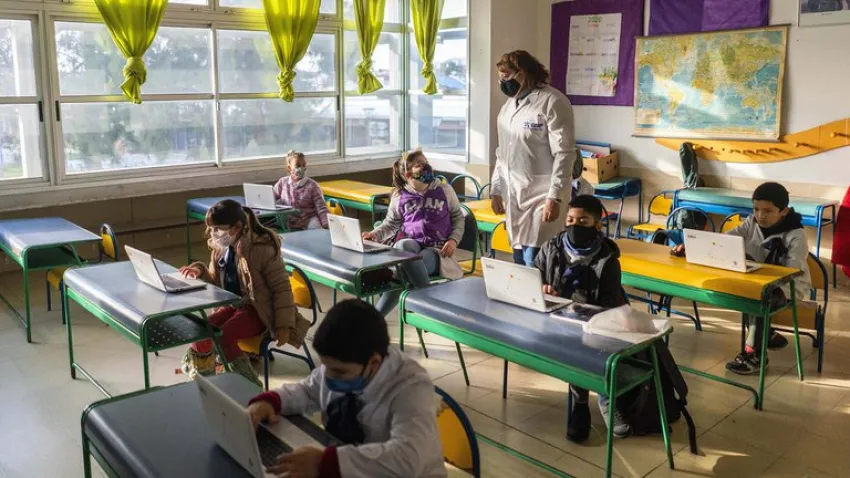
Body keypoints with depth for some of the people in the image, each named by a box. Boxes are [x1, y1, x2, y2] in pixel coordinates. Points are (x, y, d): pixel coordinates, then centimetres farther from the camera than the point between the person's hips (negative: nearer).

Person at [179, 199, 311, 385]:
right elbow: (217, 283, 17)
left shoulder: (263, 249, -20)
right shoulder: (220, 249, 2)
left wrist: (284, 324, -18)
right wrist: (202, 273, -6)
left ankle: (247, 379, -8)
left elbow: (282, 288, -16)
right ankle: (202, 373, 14)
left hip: (257, 309, -7)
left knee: (222, 336, -27)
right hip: (232, 304, 7)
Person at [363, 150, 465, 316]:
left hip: (436, 249, -1)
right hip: (412, 244, 1)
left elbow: (458, 217, 16)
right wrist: (375, 234, -4)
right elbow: (391, 223, 18)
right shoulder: (400, 196, 9)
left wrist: (454, 240, -3)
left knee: (404, 271, -34)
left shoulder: (444, 190, 8)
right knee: (403, 245, -40)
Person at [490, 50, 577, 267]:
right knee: (519, 262, 11)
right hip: (513, 196, 7)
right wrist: (496, 189, 16)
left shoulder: (553, 102, -11)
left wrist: (554, 197, -21)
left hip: (542, 196, -7)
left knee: (535, 264, -9)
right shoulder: (509, 104, 13)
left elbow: (564, 154, -16)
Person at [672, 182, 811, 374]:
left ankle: (753, 354, -20)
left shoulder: (796, 235, -18)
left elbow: (792, 273, -23)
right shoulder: (752, 224, -4)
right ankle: (767, 336, 4)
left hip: (789, 285, -7)